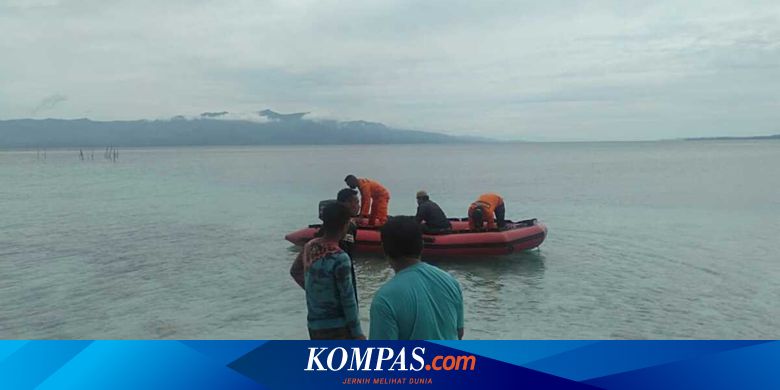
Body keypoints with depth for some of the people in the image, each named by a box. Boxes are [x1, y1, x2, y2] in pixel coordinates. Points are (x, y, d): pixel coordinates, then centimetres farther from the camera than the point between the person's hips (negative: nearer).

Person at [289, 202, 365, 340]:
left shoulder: (309, 247, 1)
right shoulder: (339, 258, -22)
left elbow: (295, 272, 19)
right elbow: (348, 299, -18)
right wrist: (357, 333, -10)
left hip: (314, 324, 8)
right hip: (337, 326, -7)